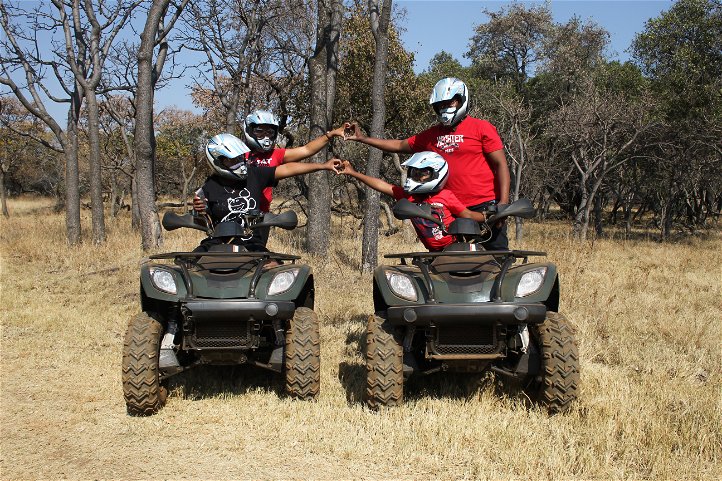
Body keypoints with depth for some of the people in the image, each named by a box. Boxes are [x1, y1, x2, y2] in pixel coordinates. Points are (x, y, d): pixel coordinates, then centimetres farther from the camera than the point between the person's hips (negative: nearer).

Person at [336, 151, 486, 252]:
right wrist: (353, 173, 1)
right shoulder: (409, 195, 3)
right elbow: (383, 186, 2)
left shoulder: (446, 196, -7)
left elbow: (468, 215, -4)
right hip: (434, 253, 5)